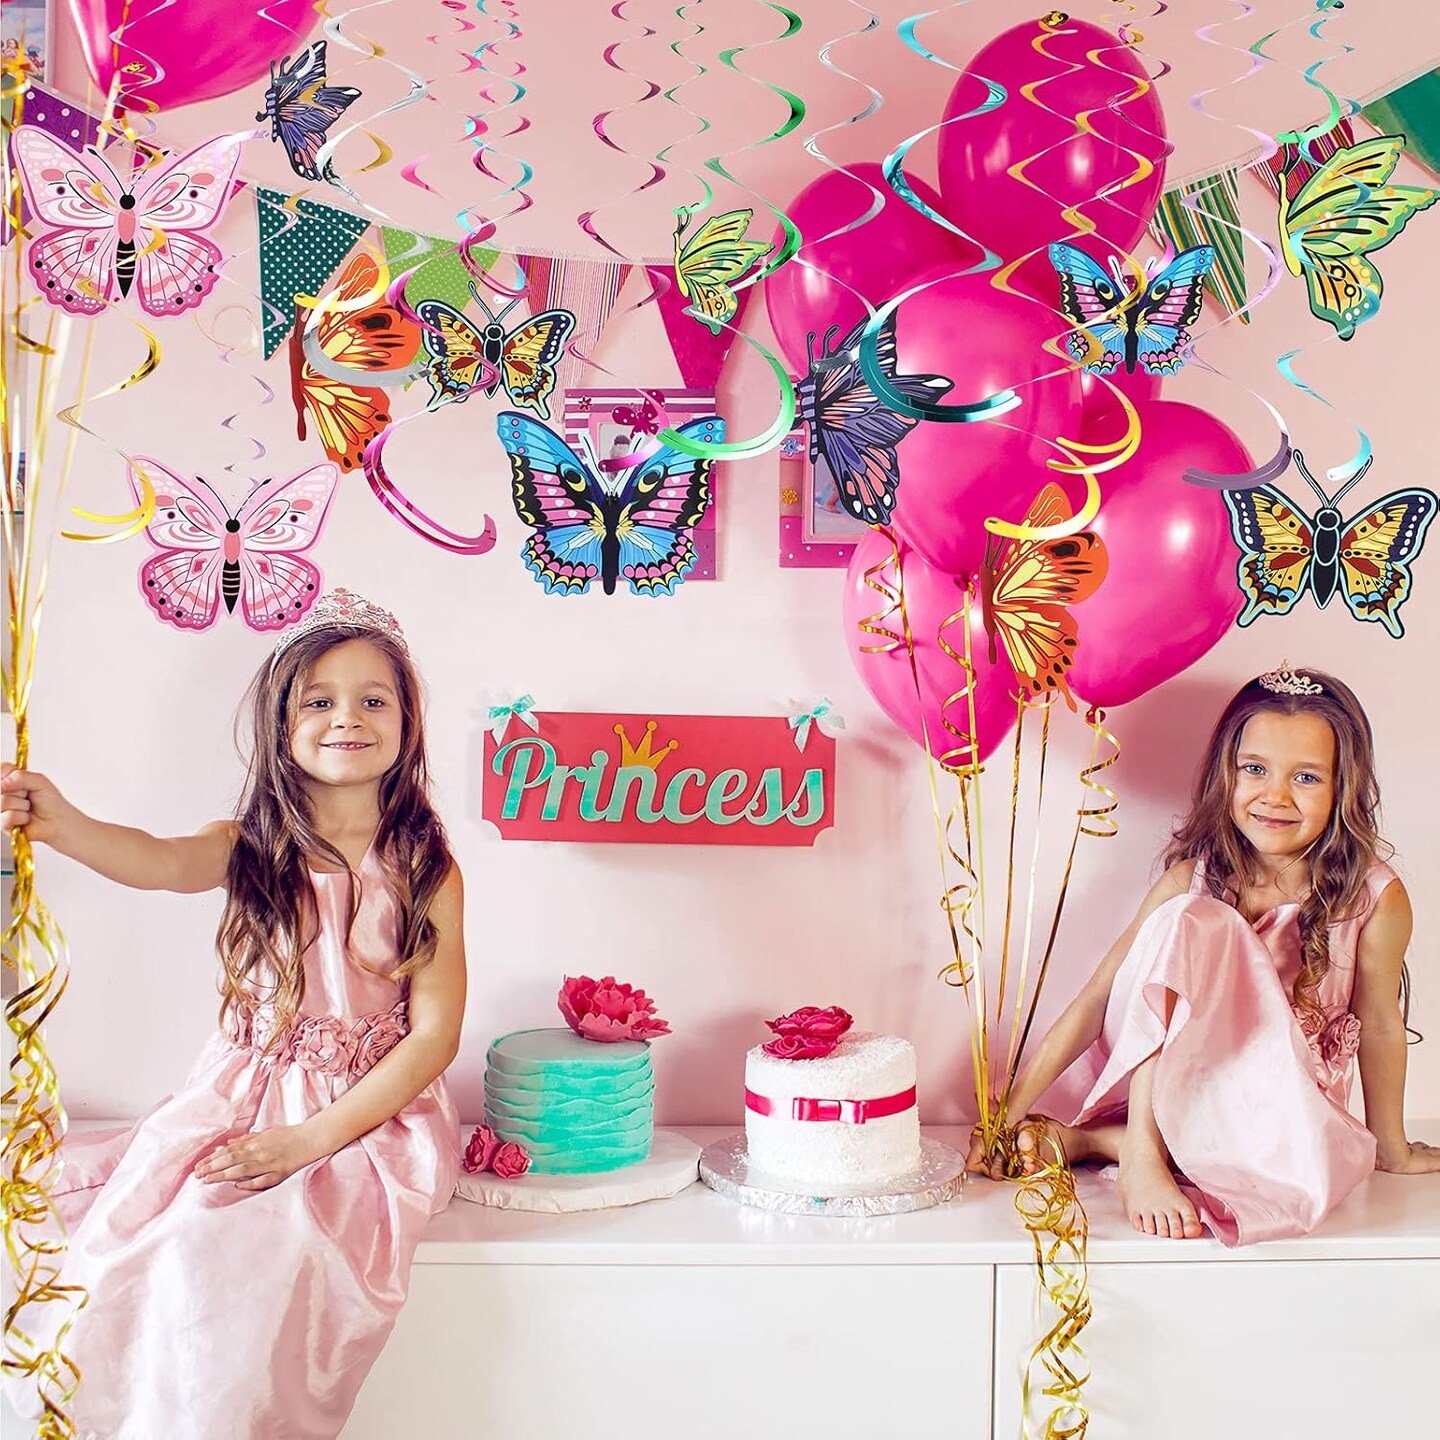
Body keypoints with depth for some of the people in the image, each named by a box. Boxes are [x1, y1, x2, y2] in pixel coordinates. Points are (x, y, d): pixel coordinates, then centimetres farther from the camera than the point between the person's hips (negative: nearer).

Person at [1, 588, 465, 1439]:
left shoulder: (425, 871, -6)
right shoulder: (252, 847, -1)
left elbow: (436, 1033, -8)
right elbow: (162, 862, -23)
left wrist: (313, 1138, -15)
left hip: (371, 1115, -3)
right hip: (240, 1104, 3)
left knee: (234, 1260, -26)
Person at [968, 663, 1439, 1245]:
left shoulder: (1375, 897, -16)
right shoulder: (1193, 880, -13)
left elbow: (1379, 1026, -3)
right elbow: (1094, 1000, -13)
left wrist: (1391, 1147, 12)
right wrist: (1008, 1116, -18)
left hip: (1281, 1101, 1)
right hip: (1162, 1078, 0)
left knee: (1316, 1167, -38)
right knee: (1188, 922, -28)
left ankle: (1088, 1140, -21)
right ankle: (1139, 1150, -26)